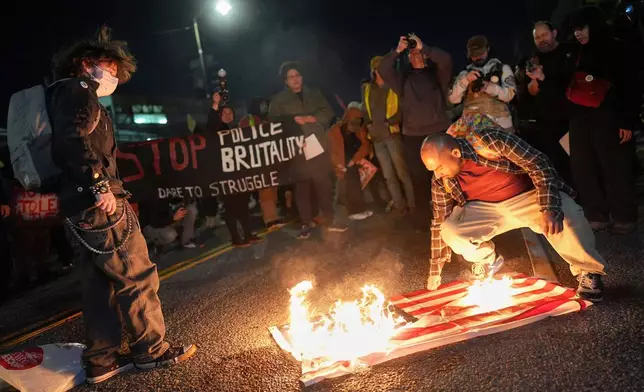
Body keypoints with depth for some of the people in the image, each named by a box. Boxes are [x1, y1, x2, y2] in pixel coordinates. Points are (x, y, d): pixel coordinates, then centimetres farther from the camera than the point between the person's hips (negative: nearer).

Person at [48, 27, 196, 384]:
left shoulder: (74, 94, 25)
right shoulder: (77, 88, -5)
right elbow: (71, 138, -24)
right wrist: (99, 184, -25)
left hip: (84, 206, 10)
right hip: (98, 203, -10)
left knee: (99, 284, 13)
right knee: (137, 277, -1)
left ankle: (101, 362, 21)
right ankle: (150, 351, 11)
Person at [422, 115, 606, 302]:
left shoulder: (489, 139, -28)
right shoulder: (441, 181, -12)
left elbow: (538, 163, -23)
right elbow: (439, 223, 0)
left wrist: (549, 209, -34)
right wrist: (435, 270, 4)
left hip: (528, 196, -3)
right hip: (485, 209, 4)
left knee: (566, 216, -34)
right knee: (449, 232, -22)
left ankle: (588, 271, -6)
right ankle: (488, 260, 11)